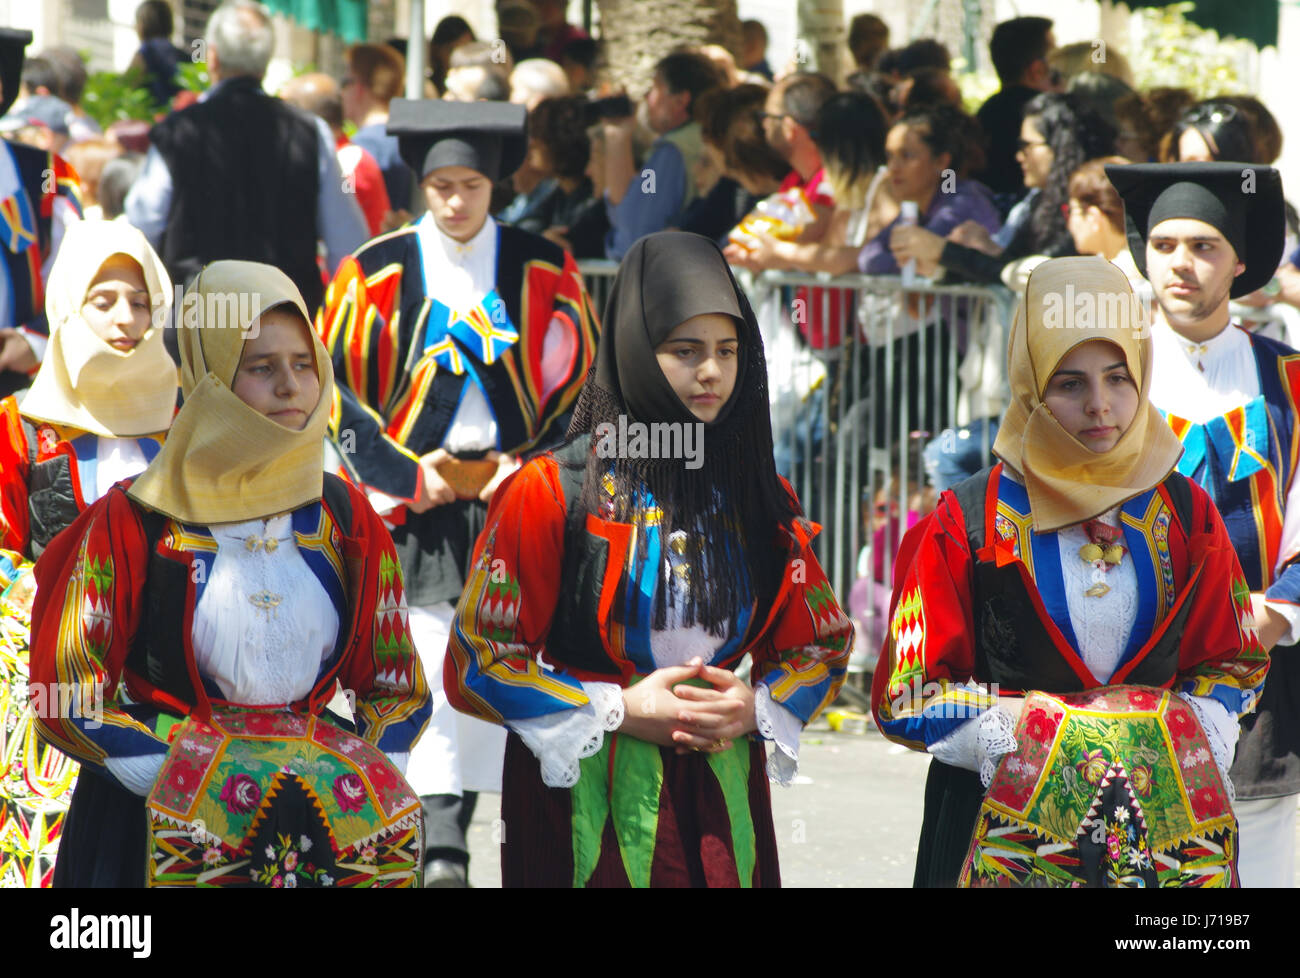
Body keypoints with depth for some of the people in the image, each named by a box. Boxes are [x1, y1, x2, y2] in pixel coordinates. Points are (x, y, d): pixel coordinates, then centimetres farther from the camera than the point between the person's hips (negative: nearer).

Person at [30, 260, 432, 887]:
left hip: (322, 764, 3)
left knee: (386, 824, -20)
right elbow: (69, 700, -1)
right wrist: (192, 787, -13)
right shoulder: (134, 523, 0)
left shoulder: (346, 521, 9)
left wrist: (363, 784, -4)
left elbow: (397, 691, 15)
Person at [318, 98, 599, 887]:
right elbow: (337, 388, 3)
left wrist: (525, 466, -3)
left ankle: (456, 815, 6)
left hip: (513, 491, 1)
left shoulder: (544, 270, 6)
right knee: (431, 661, -10)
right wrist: (410, 474, -6)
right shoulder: (378, 272, 3)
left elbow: (578, 383, 9)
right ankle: (441, 840, -10)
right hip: (417, 499, -1)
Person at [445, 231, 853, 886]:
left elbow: (822, 644, 15)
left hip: (720, 801, 4)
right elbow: (476, 660, -6)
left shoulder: (759, 499, 7)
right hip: (588, 801, -4)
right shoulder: (552, 492, -6)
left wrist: (756, 707, -4)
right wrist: (618, 710, -12)